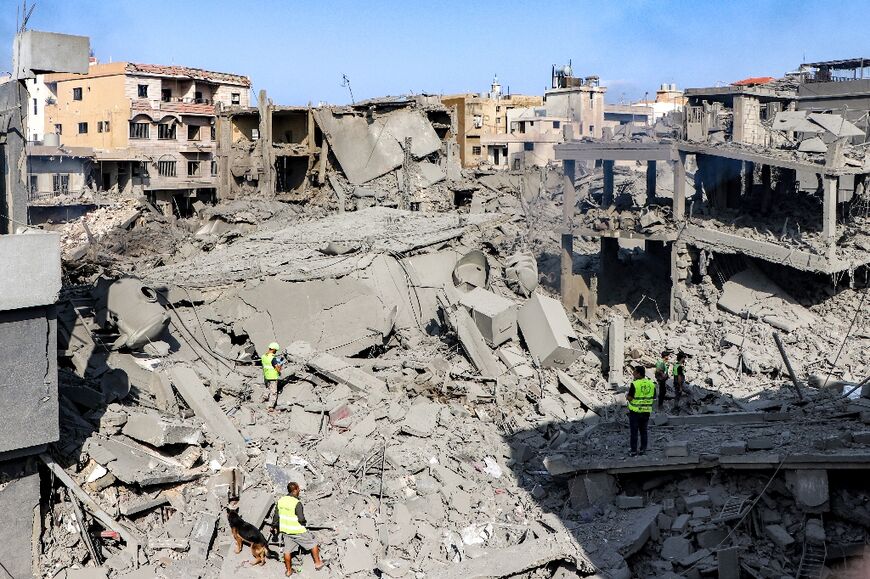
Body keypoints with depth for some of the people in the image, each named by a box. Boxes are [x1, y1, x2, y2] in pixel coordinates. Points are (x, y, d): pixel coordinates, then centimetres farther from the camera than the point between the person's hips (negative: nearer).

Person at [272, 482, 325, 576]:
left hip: (285, 530, 6)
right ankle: (318, 563, 21)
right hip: (297, 531, -6)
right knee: (313, 543, 12)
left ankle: (288, 571, 28)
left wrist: (274, 526, 23)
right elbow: (301, 519, -23)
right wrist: (303, 522, 0)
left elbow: (276, 515, 8)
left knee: (287, 550, 17)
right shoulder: (297, 503, -23)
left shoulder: (281, 500, -2)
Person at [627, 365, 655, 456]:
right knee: (643, 431, 16)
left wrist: (627, 395, 2)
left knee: (634, 432, 4)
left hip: (635, 411, -5)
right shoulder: (651, 384, -1)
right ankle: (643, 449, 21)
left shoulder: (634, 384, -18)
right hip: (646, 411, 5)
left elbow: (629, 398, -17)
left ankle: (634, 451, 7)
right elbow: (654, 397, 6)